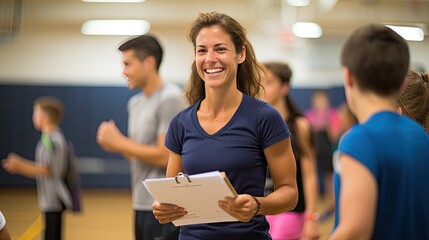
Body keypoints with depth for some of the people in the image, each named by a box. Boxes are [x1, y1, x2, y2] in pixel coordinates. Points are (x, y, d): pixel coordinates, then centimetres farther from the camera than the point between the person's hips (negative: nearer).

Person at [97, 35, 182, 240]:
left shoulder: (170, 99, -13)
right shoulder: (135, 103, 15)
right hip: (140, 206, 9)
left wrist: (118, 142, -10)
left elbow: (164, 156, -18)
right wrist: (114, 143, 0)